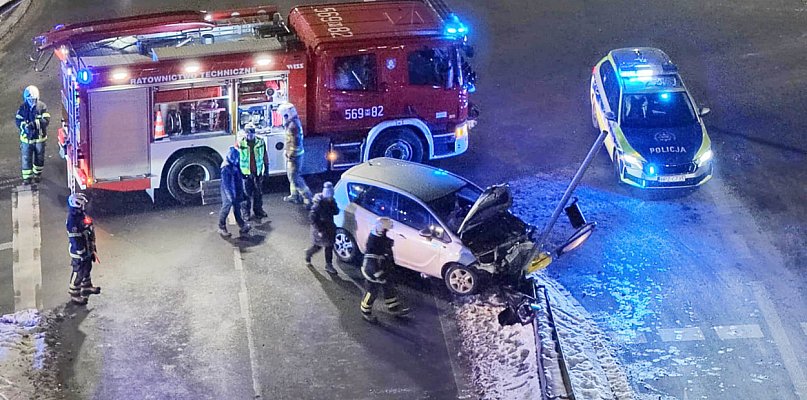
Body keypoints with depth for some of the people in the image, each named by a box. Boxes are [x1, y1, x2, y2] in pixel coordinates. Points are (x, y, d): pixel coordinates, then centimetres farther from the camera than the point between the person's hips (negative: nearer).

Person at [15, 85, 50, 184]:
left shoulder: (42, 106, -10)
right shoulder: (22, 108, -7)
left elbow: (46, 120, -18)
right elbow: (18, 121, -9)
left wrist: (35, 123, -33)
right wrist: (25, 126, -30)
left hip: (39, 137, 0)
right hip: (26, 138, 0)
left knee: (39, 157, 16)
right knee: (26, 158, 4)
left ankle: (37, 174, 36)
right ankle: (27, 177, 15)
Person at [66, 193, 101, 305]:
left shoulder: (81, 215, 3)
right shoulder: (73, 220, -28)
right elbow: (75, 240, -26)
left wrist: (92, 250, 21)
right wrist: (81, 253, -21)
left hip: (87, 249, 10)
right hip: (79, 252, -10)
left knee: (87, 268, 26)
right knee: (78, 272, 3)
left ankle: (87, 286, 46)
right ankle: (74, 295, 16)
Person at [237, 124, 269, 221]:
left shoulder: (260, 142, -2)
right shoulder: (240, 143, -10)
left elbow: (265, 155, 8)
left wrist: (266, 167, 11)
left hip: (258, 172, 3)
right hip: (245, 172, -3)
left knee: (259, 192, 13)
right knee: (246, 193, 2)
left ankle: (258, 209, 29)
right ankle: (245, 212, 13)